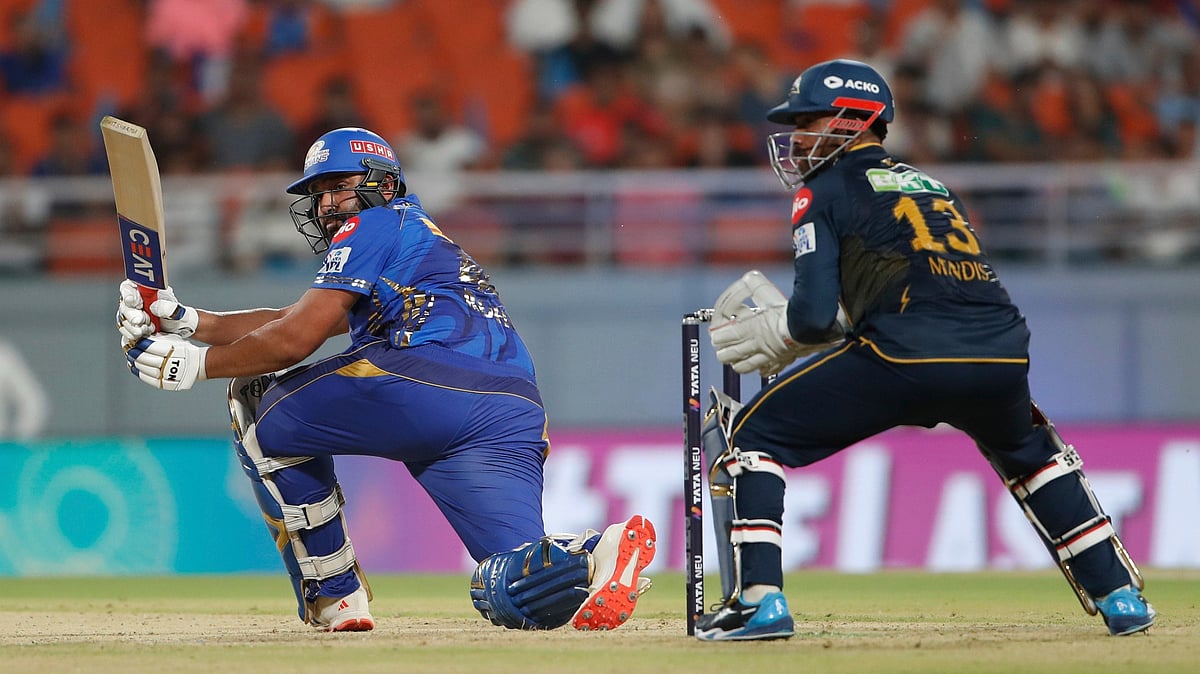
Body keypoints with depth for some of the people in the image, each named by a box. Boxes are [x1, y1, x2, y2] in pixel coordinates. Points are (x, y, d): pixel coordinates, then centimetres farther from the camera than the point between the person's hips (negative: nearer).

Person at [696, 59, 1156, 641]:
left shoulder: (825, 192, 12)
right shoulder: (933, 187, 31)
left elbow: (815, 314, 0)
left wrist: (777, 333, 21)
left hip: (905, 355, -6)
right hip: (1002, 355, 6)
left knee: (746, 434, 10)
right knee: (1028, 452, 38)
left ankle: (760, 600, -4)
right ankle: (1120, 598, 30)